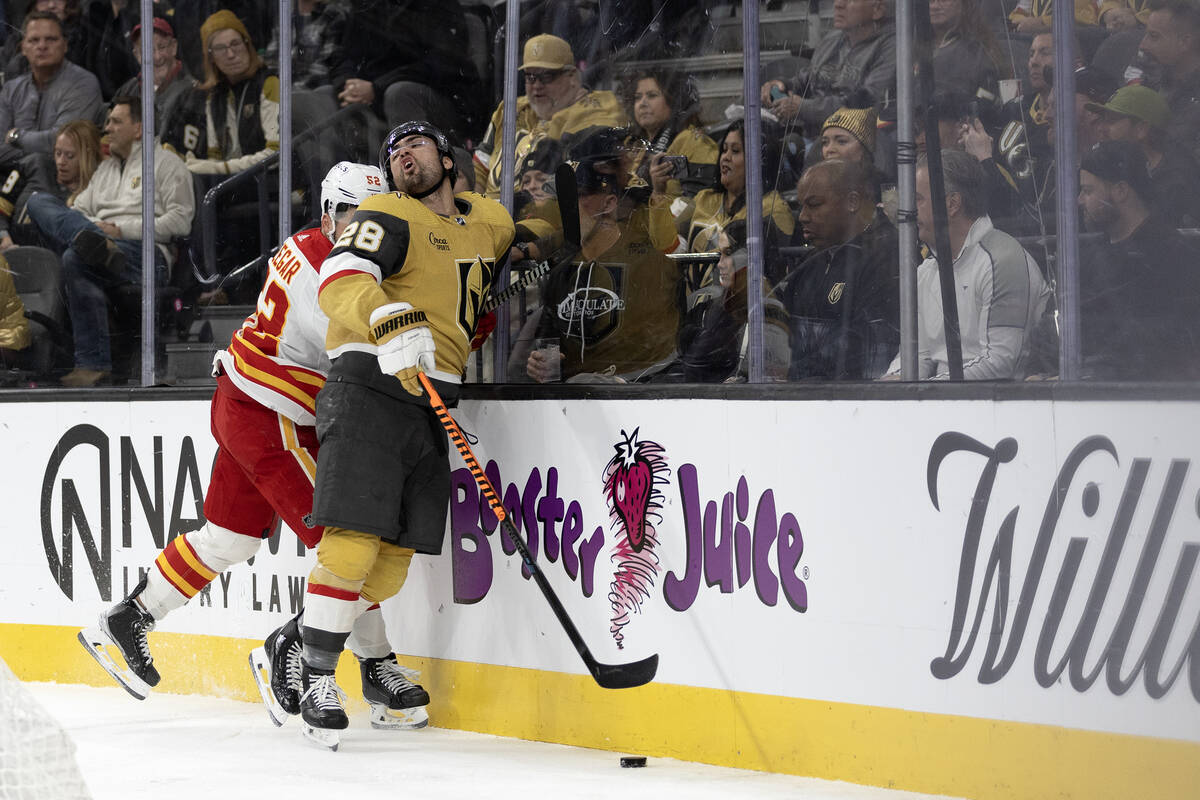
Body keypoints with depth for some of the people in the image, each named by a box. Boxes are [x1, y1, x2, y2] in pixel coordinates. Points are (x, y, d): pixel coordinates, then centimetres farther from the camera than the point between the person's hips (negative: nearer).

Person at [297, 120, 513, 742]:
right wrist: (391, 322, -37)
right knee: (354, 539, -15)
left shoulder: (492, 224, 17)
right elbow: (340, 279, -20)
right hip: (369, 389, -7)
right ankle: (315, 677, -5)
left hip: (432, 405, 7)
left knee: (394, 557, 5)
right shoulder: (389, 216, -3)